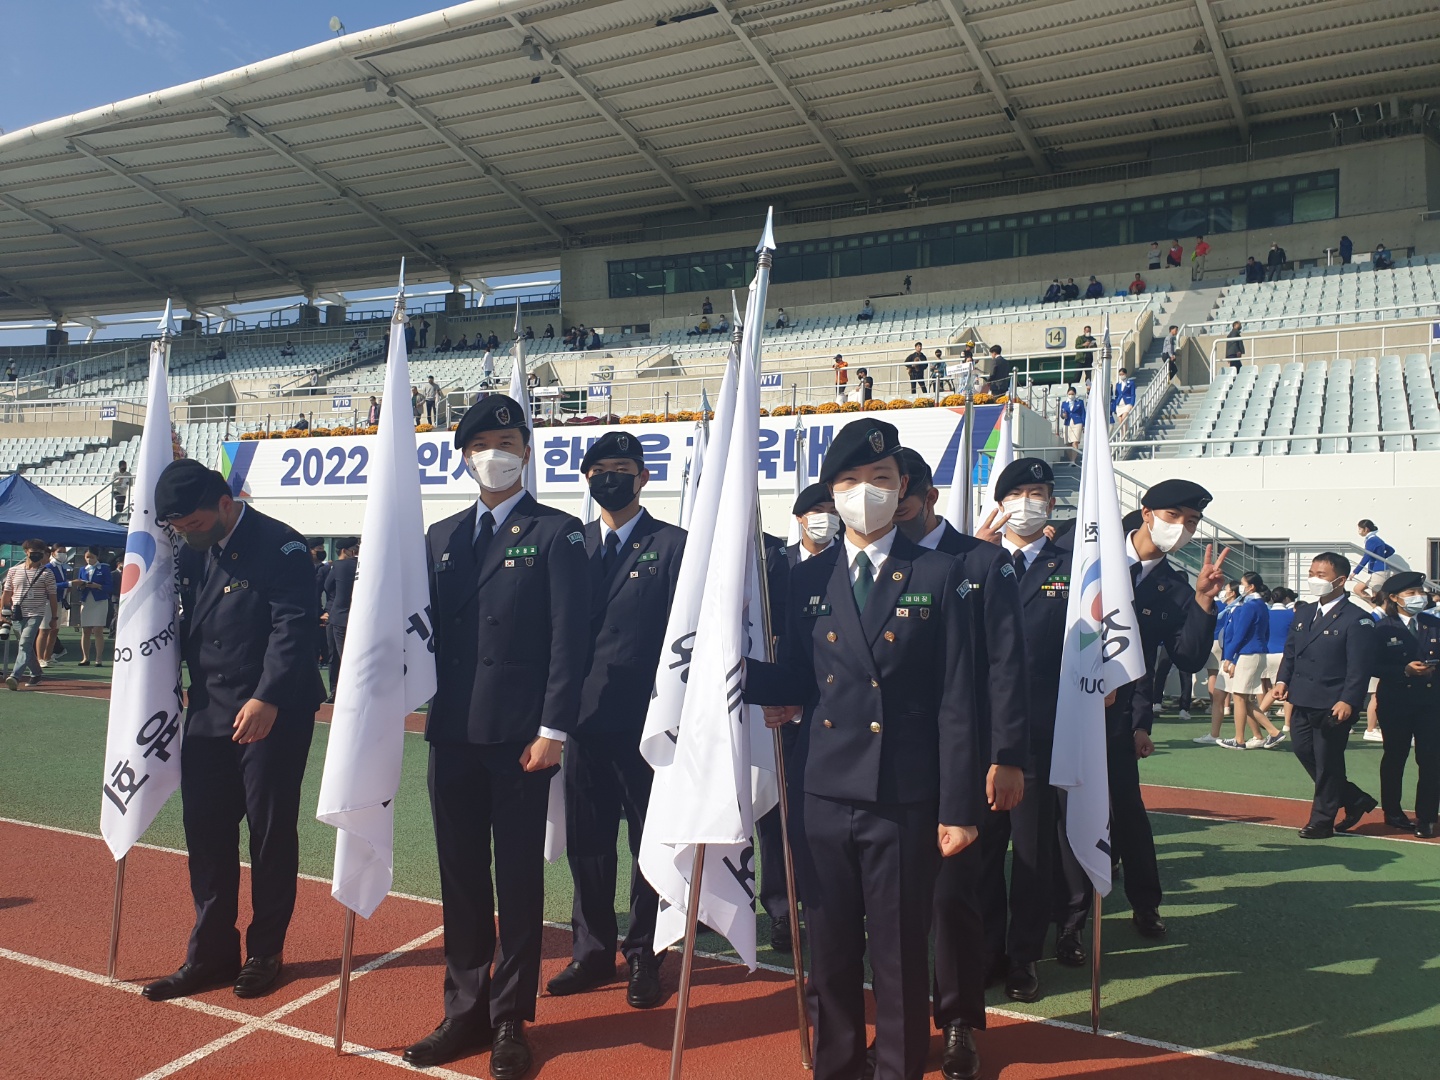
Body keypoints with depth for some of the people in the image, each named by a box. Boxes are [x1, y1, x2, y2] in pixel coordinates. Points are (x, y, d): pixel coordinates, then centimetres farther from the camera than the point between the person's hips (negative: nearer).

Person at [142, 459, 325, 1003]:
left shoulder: (279, 546, -13)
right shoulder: (192, 552, 10)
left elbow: (294, 627, -21)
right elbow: (188, 625, 18)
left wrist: (267, 699, -28)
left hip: (273, 714, -7)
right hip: (209, 713, 7)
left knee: (271, 832, 4)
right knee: (206, 832, 9)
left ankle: (265, 951, 20)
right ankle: (211, 954, 22)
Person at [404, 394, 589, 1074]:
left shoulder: (556, 535, -2)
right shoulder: (441, 537, 14)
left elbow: (569, 638, -8)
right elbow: (430, 628, 12)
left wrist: (553, 730, -14)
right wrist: (428, 710, 4)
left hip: (520, 737, -5)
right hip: (453, 735, 5)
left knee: (519, 881, 5)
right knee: (460, 878, 12)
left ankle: (510, 1019, 19)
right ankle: (464, 1011, 26)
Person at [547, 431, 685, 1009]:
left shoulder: (673, 545, -4)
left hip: (647, 724, -4)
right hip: (584, 719, 4)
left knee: (650, 843, 8)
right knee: (586, 842, 13)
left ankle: (643, 956, 24)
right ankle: (593, 951, 29)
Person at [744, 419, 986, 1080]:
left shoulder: (938, 575, 0)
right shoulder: (807, 580, 8)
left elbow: (956, 701, -3)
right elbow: (795, 685, 7)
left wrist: (959, 807, -6)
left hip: (903, 800, -2)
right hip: (822, 795, 3)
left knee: (901, 952, 8)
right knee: (830, 950, 14)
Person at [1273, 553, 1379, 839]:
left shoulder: (1357, 619, -10)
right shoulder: (1303, 613, 12)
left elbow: (1360, 667, -14)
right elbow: (1290, 652, 17)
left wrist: (1348, 701, -22)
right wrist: (1282, 680, 2)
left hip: (1333, 705, -7)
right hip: (1302, 702, 7)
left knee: (1327, 763, 2)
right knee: (1304, 751, 12)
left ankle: (1322, 821, 16)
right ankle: (1356, 800, 30)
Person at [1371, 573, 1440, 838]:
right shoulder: (1384, 629, -2)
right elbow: (1375, 666, -7)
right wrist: (1405, 670, -19)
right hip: (1396, 702, -2)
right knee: (1395, 756, 8)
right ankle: (1392, 812, 21)